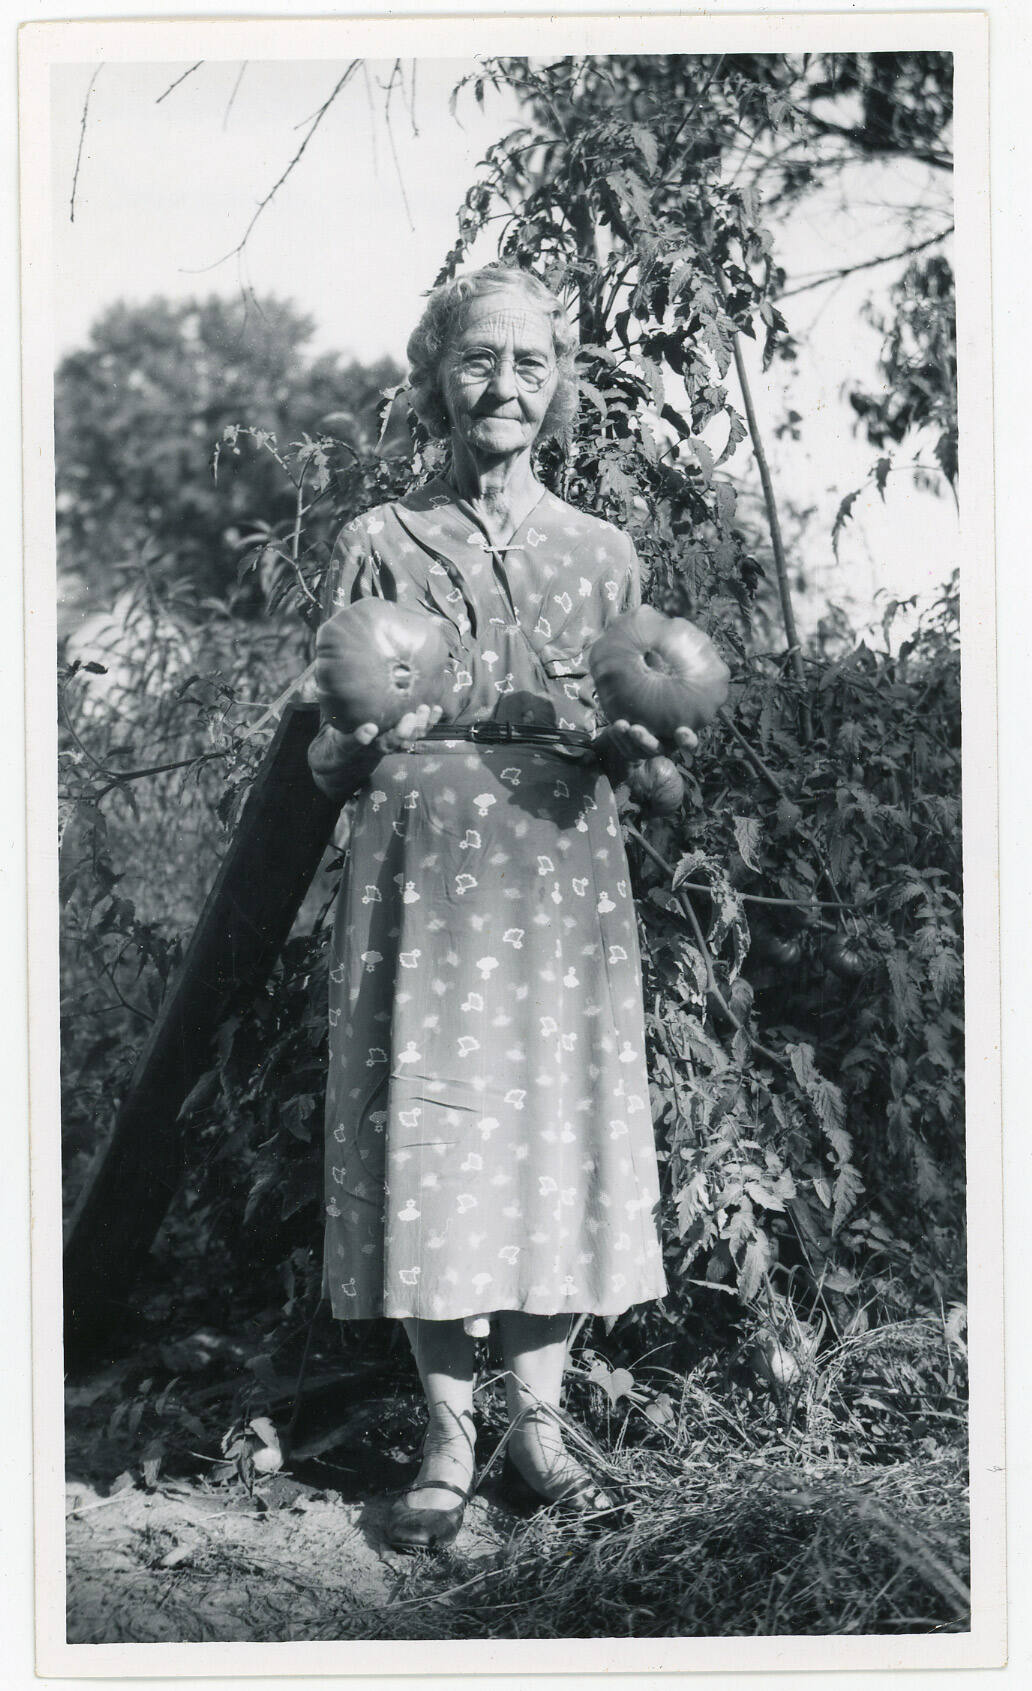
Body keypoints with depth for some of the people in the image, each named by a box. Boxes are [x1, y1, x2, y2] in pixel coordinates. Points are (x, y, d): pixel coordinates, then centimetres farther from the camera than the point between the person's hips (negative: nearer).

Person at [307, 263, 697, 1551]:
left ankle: (538, 1415, 15)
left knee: (564, 1119, 0)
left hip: (561, 866, 2)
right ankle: (447, 1441, 7)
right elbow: (330, 758, 7)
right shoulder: (378, 546, 8)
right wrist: (355, 728, -15)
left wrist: (642, 742, -7)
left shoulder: (602, 554, 13)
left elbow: (636, 738, 16)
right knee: (425, 1124, -4)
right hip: (420, 860, -1)